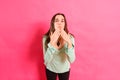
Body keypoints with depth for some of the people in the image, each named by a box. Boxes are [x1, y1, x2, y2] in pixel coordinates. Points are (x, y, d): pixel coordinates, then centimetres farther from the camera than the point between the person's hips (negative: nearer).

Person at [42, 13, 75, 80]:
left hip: (65, 69, 1)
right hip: (50, 69, 0)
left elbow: (72, 60, -26)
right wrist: (52, 43, -37)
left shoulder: (70, 37, -21)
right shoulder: (46, 37, -22)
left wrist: (69, 43, -40)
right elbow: (47, 60, -25)